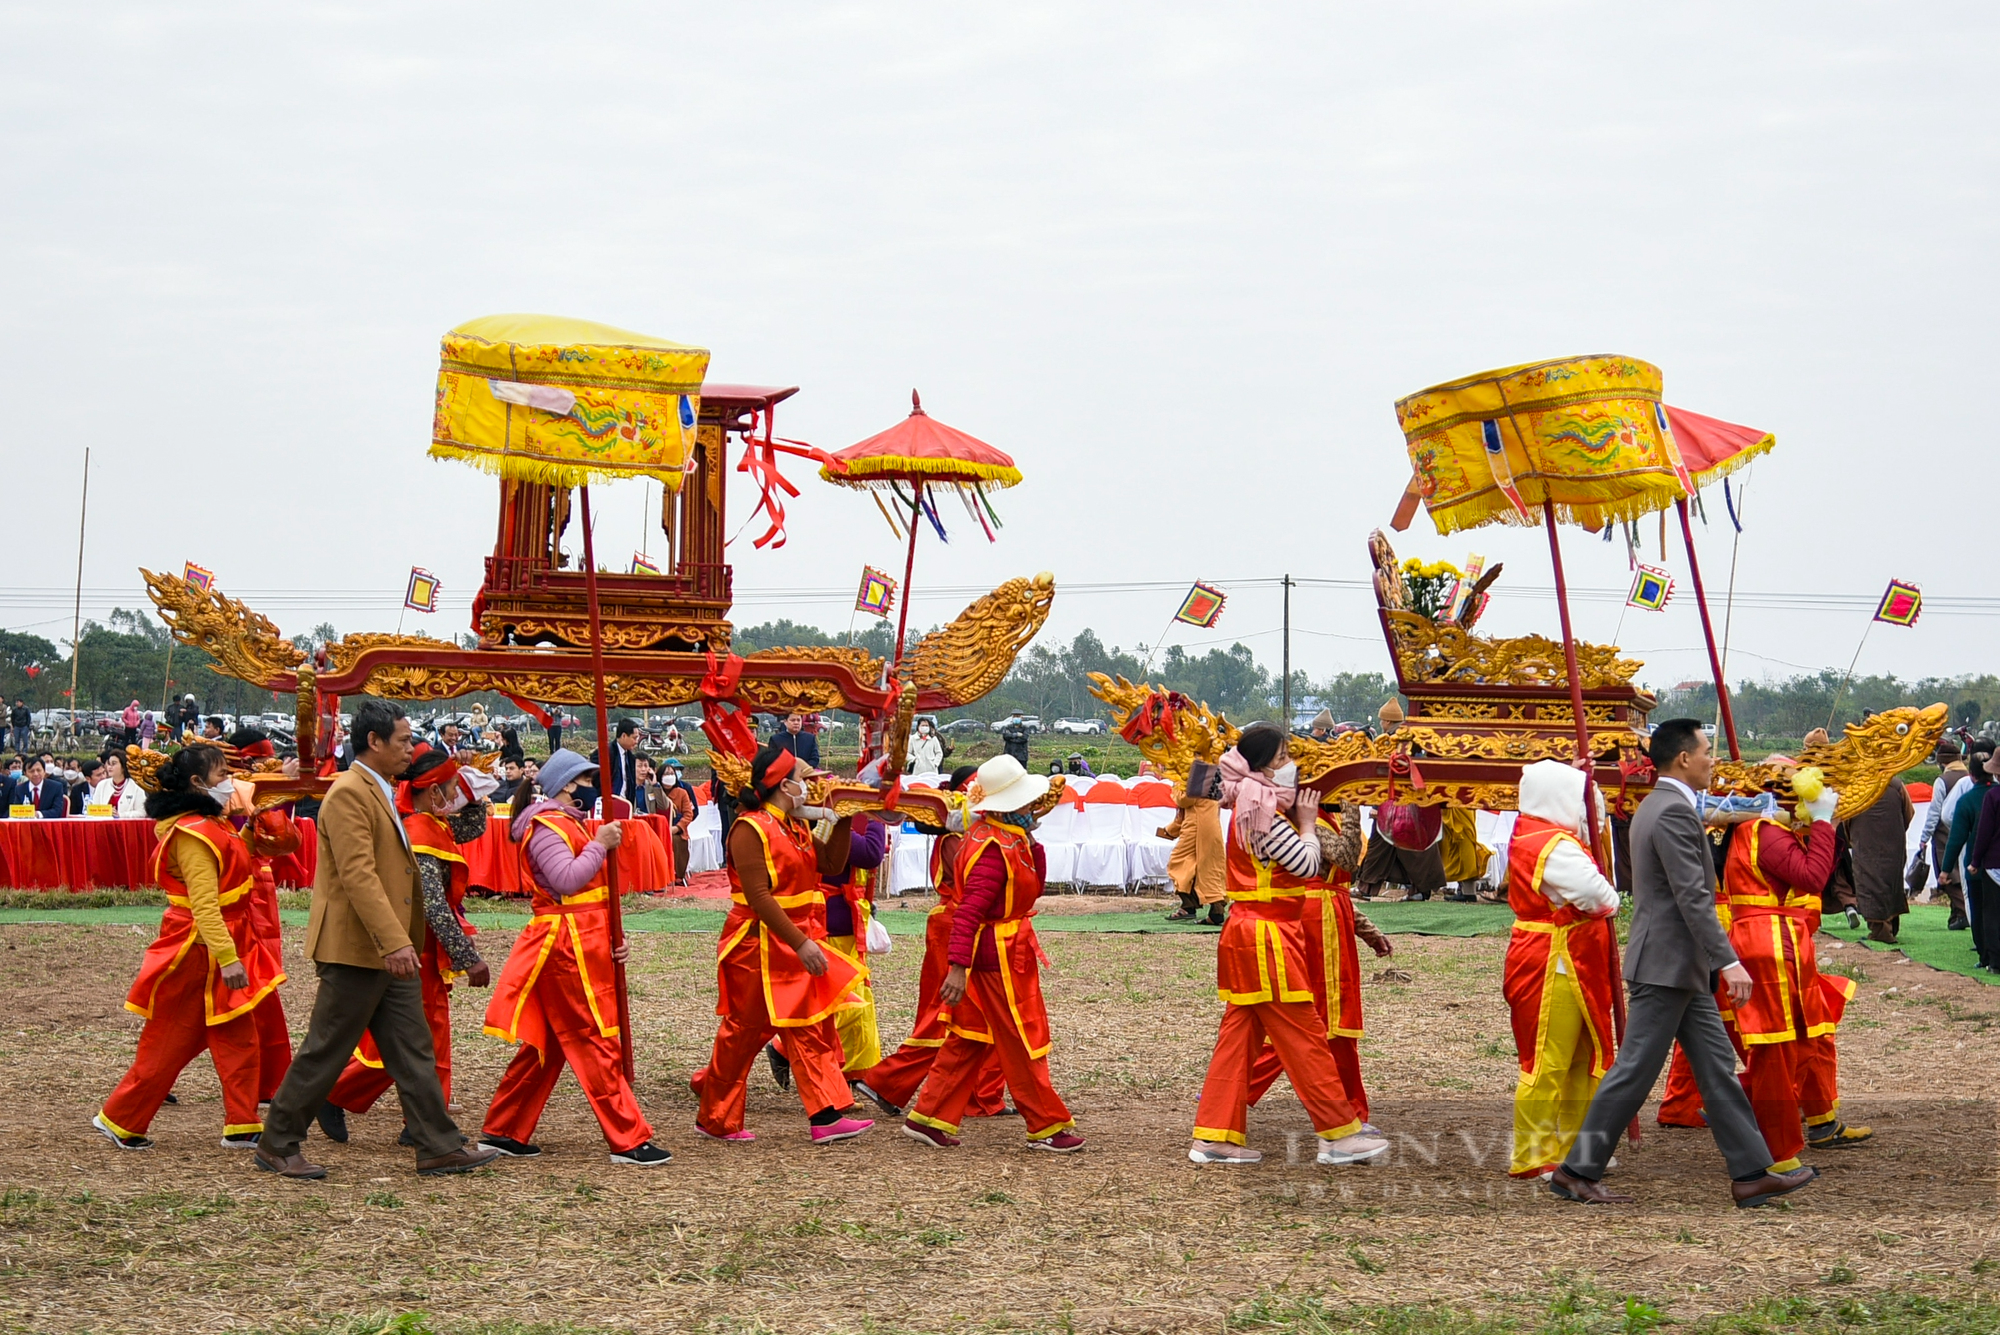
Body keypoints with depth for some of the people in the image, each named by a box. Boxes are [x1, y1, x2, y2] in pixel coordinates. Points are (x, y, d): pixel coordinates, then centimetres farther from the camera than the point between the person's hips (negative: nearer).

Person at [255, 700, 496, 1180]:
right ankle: (277, 1146, 9)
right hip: (356, 949, -10)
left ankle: (440, 1148, 8)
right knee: (325, 1052, -2)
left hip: (391, 951, 10)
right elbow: (358, 875, -25)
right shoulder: (349, 794, -15)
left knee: (414, 1050, 7)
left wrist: (404, 940, 25)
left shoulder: (381, 793, 17)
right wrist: (393, 941, -30)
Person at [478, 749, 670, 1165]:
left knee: (547, 1044, 12)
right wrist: (599, 845, -19)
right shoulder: (546, 828, -11)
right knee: (598, 1045, -9)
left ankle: (502, 1132, 17)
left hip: (582, 947, 11)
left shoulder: (566, 824, 22)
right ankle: (629, 1141, -8)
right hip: (567, 947, -11)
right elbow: (566, 880, -26)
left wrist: (609, 941, 16)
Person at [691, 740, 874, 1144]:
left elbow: (831, 864, 14)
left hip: (799, 942, 9)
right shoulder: (750, 829, -17)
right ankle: (713, 1120, 15)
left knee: (814, 1028, 3)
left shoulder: (797, 826, 11)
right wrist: (801, 944, -23)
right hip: (760, 947, -9)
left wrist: (843, 820, 3)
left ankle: (826, 1118, 1)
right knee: (744, 1032, 2)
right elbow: (759, 897, -21)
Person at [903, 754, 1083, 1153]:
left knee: (971, 1039, 13)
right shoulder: (995, 848, -22)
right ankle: (1047, 1126, 10)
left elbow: (1035, 885, 14)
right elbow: (970, 909, -27)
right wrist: (958, 967, -32)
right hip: (1000, 955, -10)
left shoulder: (1009, 838, 8)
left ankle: (930, 1117, 16)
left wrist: (1031, 842, -2)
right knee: (1022, 1041, 1)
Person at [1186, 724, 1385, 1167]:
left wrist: (1298, 818, 9)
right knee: (1304, 1038, -5)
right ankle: (1339, 1134, 0)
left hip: (1245, 933, 10)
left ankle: (1214, 1136, 10)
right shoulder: (1263, 815, -16)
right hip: (1268, 935, -10)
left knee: (1239, 1036, 9)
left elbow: (1296, 866, 17)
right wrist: (1307, 822, -2)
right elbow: (1308, 864, -16)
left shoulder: (1253, 810, 15)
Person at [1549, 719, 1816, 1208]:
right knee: (1634, 1071, -4)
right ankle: (1577, 1170, 3)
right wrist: (1728, 961, -26)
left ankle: (1752, 1173, 11)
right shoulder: (1674, 812, -18)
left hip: (1681, 967, 11)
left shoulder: (1655, 806, 15)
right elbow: (1693, 898, -24)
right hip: (1666, 965, -11)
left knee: (1718, 1066, 9)